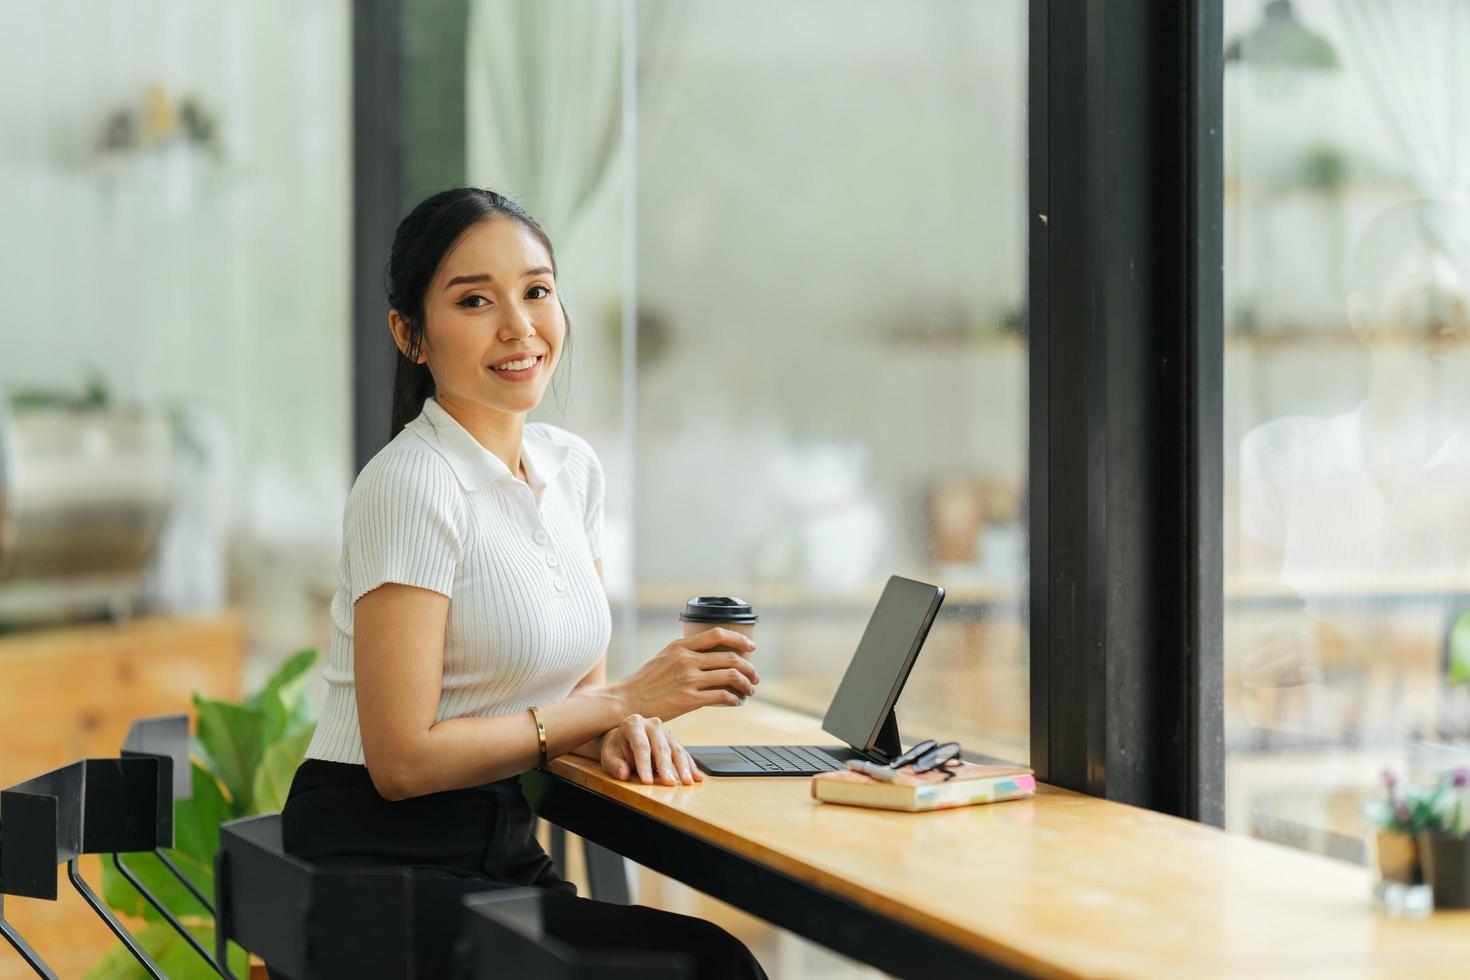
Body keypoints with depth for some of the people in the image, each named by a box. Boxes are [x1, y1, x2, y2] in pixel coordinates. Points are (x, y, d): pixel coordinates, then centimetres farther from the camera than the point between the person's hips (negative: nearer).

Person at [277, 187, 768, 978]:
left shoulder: (572, 467, 9)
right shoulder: (411, 485, -15)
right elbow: (402, 758, -17)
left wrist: (624, 725, -8)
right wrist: (623, 702, -15)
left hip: (507, 853, 8)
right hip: (381, 861, -7)